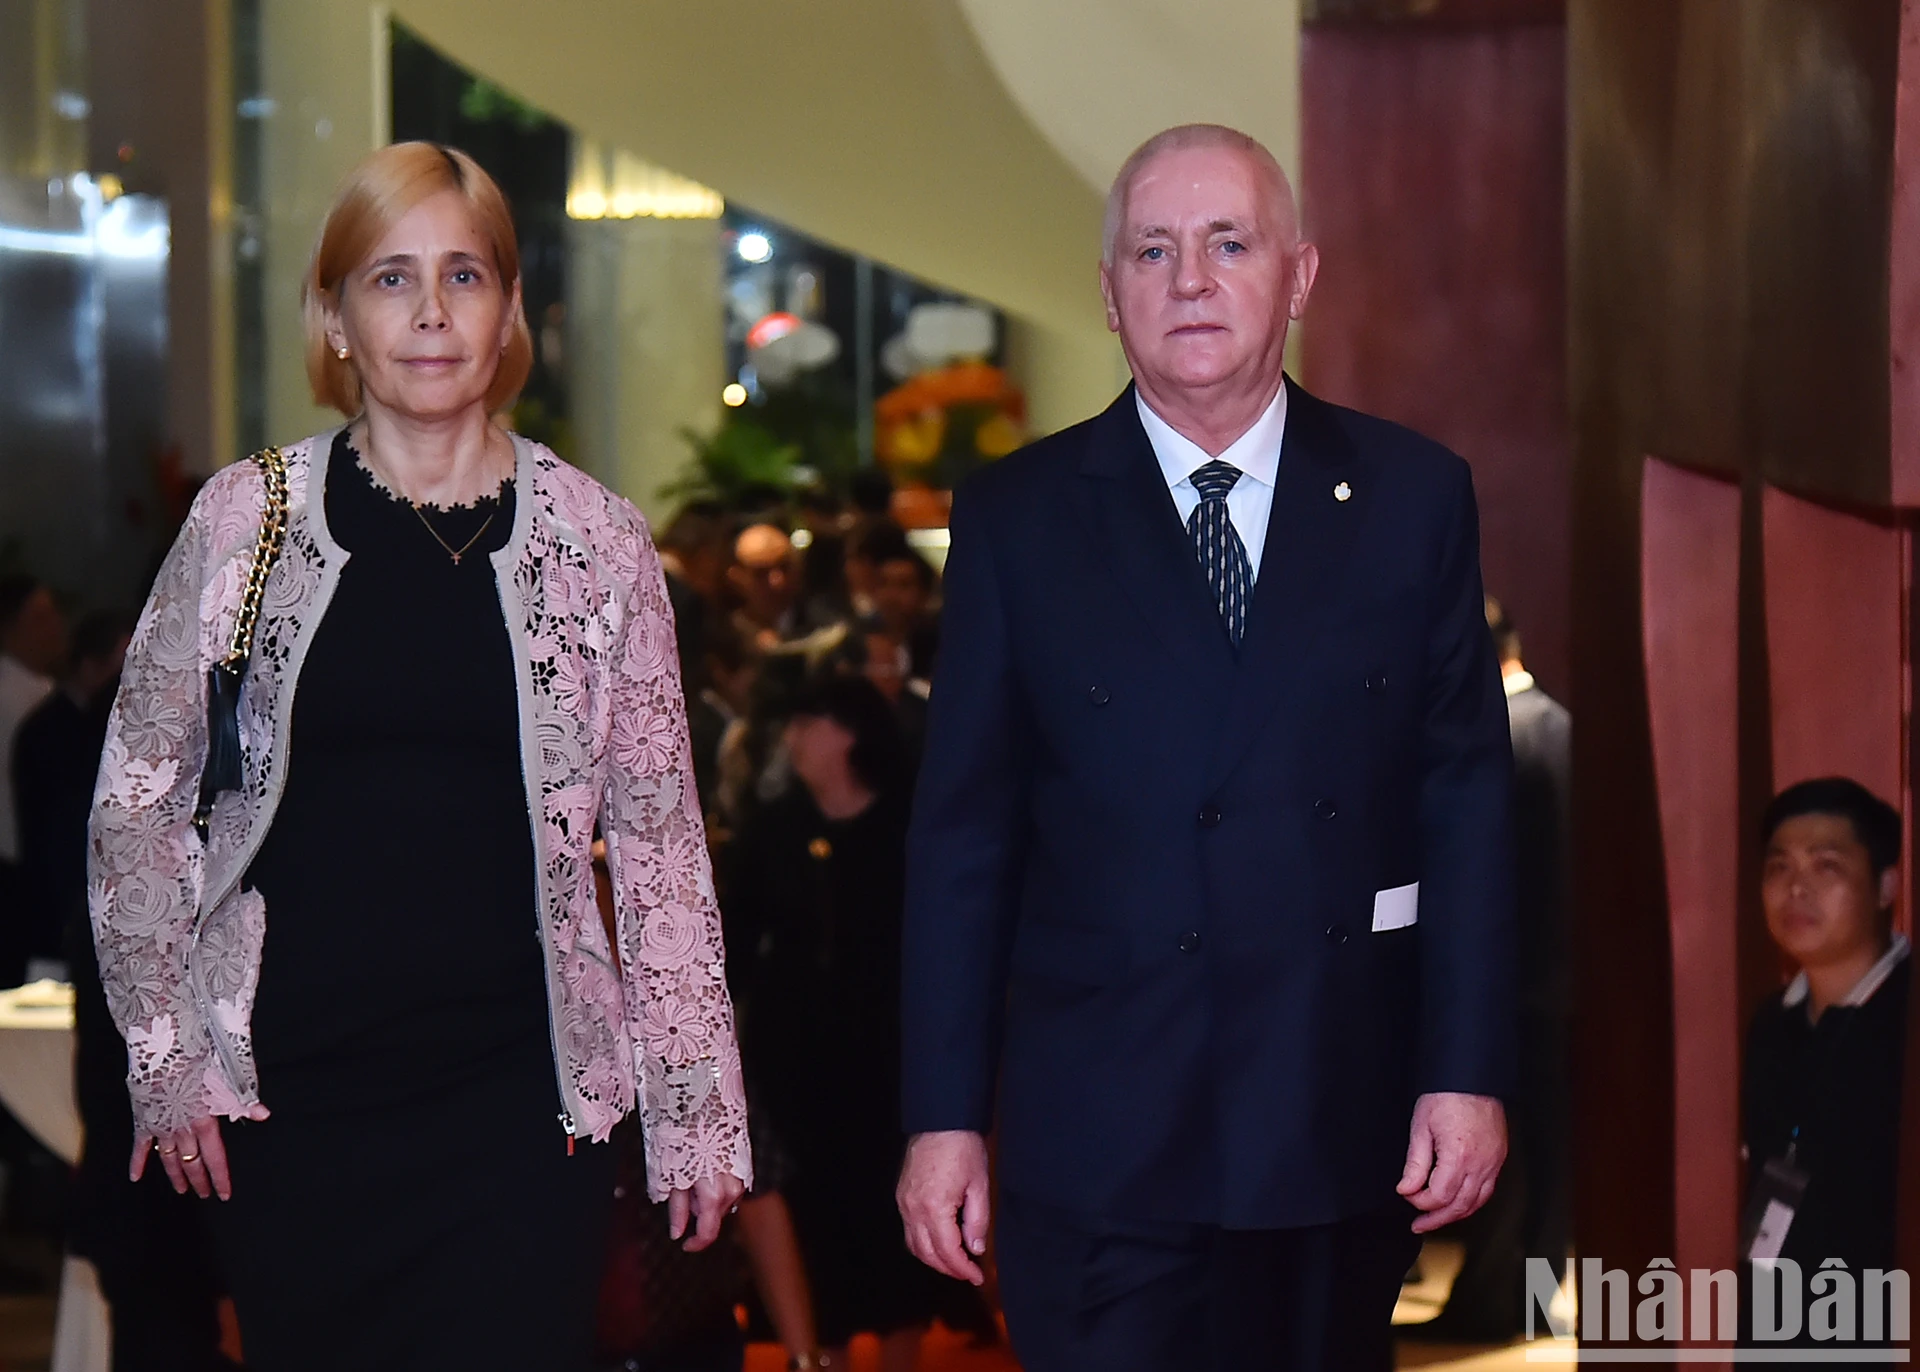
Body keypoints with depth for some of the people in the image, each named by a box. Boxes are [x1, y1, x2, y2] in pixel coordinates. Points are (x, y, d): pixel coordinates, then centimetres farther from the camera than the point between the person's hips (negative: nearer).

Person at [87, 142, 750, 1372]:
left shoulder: (597, 541, 2)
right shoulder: (248, 519, 2)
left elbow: (659, 836, 5)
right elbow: (138, 800, 8)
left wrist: (698, 1111, 2)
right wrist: (166, 1059, 3)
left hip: (521, 1088, 0)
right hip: (288, 1094, 0)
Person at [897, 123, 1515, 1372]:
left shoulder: (1414, 496, 5)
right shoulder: (1019, 518, 2)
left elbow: (1466, 794, 3)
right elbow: (964, 832, 2)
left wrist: (1470, 1074, -3)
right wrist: (945, 1115, -2)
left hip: (1344, 1123, 2)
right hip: (1103, 1140, -1)